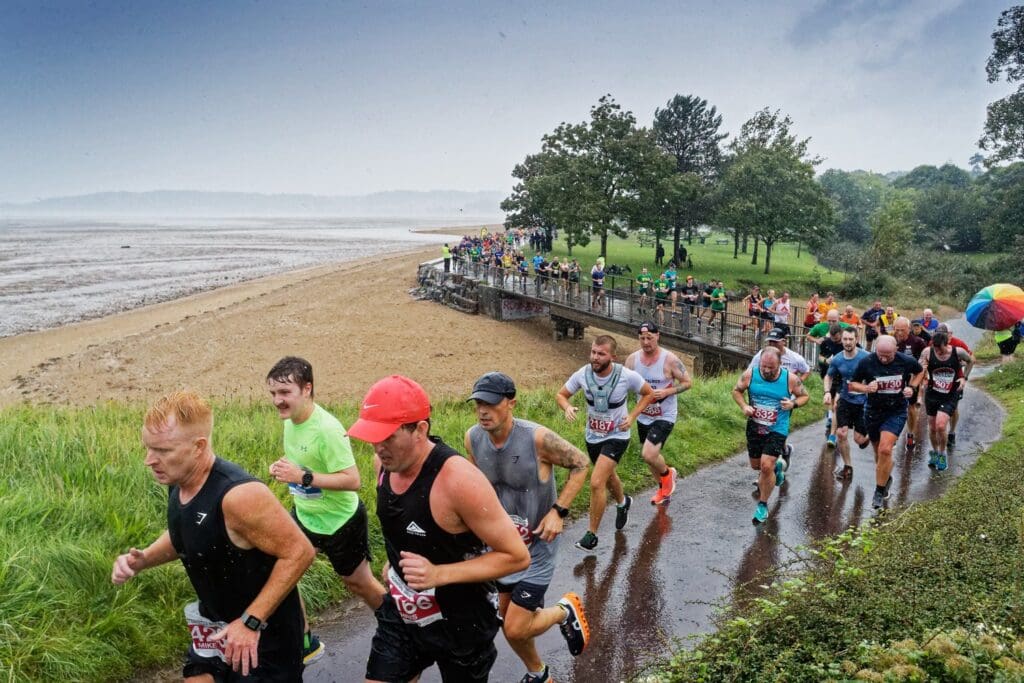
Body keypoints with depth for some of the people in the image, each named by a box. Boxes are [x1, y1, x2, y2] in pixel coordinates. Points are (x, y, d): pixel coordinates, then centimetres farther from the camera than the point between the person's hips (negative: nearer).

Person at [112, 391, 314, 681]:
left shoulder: (239, 495, -31)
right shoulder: (178, 482, -6)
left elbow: (299, 551, -27)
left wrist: (250, 622, -26)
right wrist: (142, 559, -5)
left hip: (265, 630, -8)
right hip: (215, 624, 8)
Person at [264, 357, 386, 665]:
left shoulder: (327, 429, -30)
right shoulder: (290, 420, -5)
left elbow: (353, 480, -32)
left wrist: (303, 477, -36)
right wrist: (283, 467, -8)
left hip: (340, 522, -7)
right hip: (303, 516, 7)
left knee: (360, 584, 12)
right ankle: (305, 645, 24)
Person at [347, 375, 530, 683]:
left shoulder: (458, 479, -30)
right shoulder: (385, 462, -8)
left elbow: (517, 556, -25)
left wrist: (438, 574, -32)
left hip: (460, 623, -5)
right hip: (401, 614, 6)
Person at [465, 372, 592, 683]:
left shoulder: (538, 437, -27)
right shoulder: (473, 437, -12)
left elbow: (580, 464, -11)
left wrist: (559, 511, -17)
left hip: (537, 543, -5)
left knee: (515, 630, -6)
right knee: (509, 622, 16)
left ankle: (565, 611, 25)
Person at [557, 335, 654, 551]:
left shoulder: (627, 376, -23)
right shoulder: (582, 374, -16)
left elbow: (649, 393, -4)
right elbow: (561, 395, -3)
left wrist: (632, 416, -16)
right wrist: (567, 408, -25)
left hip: (616, 436, -4)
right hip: (592, 436, 5)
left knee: (596, 482, -18)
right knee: (608, 476, 27)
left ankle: (592, 534, -1)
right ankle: (623, 502, 61)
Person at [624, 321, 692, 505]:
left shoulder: (669, 359, -17)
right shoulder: (633, 359, -5)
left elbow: (687, 382, -9)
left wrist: (667, 392, -24)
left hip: (665, 416, -5)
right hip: (643, 416, 6)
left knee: (648, 454, -21)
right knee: (648, 455, 18)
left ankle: (668, 474, 13)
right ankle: (664, 487, 45)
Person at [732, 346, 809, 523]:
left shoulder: (791, 379, -13)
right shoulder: (750, 374, -11)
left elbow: (804, 396, 3)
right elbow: (736, 390, 4)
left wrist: (794, 403, -19)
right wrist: (744, 406, -14)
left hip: (777, 430, -3)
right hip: (754, 427, 4)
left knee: (766, 466, -14)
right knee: (756, 465, 17)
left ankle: (763, 505, 7)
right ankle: (778, 465, 52)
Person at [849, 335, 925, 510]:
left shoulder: (906, 361, -12)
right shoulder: (866, 363, -15)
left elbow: (920, 372, 11)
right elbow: (852, 384, -3)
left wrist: (912, 387, -7)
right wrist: (866, 388, -24)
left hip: (896, 412, -2)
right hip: (873, 411, 2)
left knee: (885, 450, -17)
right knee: (878, 451, 14)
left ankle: (880, 490, -1)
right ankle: (886, 479, 43)